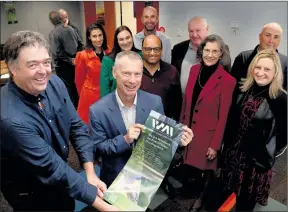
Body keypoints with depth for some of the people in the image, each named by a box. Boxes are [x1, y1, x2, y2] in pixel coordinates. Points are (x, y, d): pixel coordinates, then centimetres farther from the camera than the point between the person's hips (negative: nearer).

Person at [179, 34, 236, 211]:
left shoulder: (227, 80, -17)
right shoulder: (194, 70, -2)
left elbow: (223, 116, -13)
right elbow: (187, 101, 6)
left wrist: (215, 145, -10)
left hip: (208, 134, -4)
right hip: (189, 130, 4)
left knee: (204, 169, 15)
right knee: (189, 165, 19)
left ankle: (200, 198, 44)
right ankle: (190, 190, 50)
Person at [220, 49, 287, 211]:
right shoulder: (243, 90, -3)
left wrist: (267, 152, -6)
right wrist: (227, 142, 5)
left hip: (256, 159, -4)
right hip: (232, 151, 4)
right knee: (226, 191, 21)